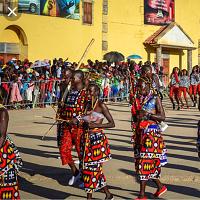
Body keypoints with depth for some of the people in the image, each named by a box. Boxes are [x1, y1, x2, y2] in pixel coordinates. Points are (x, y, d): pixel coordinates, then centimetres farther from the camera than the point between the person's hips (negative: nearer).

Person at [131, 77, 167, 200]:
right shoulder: (138, 99, 13)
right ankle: (160, 186, 27)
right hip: (140, 133, 6)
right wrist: (137, 116, 2)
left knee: (145, 162, -8)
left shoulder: (155, 99, -3)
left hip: (152, 133, -6)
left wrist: (147, 114, -19)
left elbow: (162, 117, -10)